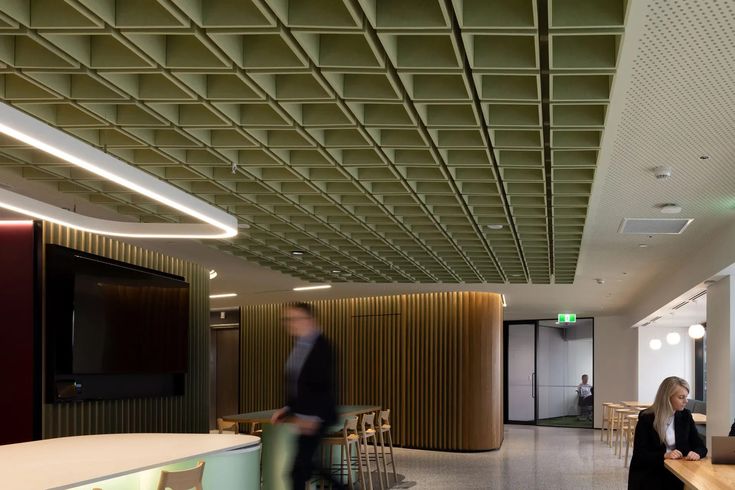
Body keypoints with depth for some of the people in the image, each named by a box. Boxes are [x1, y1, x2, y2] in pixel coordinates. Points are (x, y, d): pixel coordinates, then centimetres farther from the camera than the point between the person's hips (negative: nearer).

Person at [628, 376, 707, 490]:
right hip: (649, 474, -4)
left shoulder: (685, 416, 7)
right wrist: (664, 455, -24)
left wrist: (697, 453, -15)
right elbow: (639, 455, -9)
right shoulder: (646, 418, -7)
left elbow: (701, 447, 8)